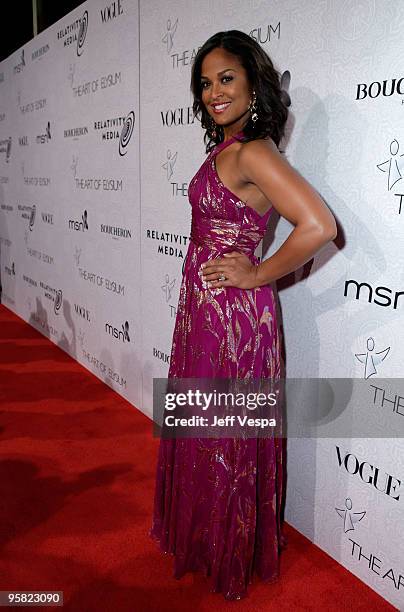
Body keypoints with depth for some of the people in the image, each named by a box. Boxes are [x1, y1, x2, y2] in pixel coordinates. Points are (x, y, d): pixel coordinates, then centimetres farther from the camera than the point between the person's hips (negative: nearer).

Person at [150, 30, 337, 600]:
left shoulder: (253, 151, -18)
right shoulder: (224, 148, 11)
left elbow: (319, 226, -30)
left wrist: (257, 275, -19)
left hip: (234, 315, -10)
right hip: (203, 309, 10)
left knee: (226, 434, 7)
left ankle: (231, 558, 32)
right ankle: (201, 536, 45)